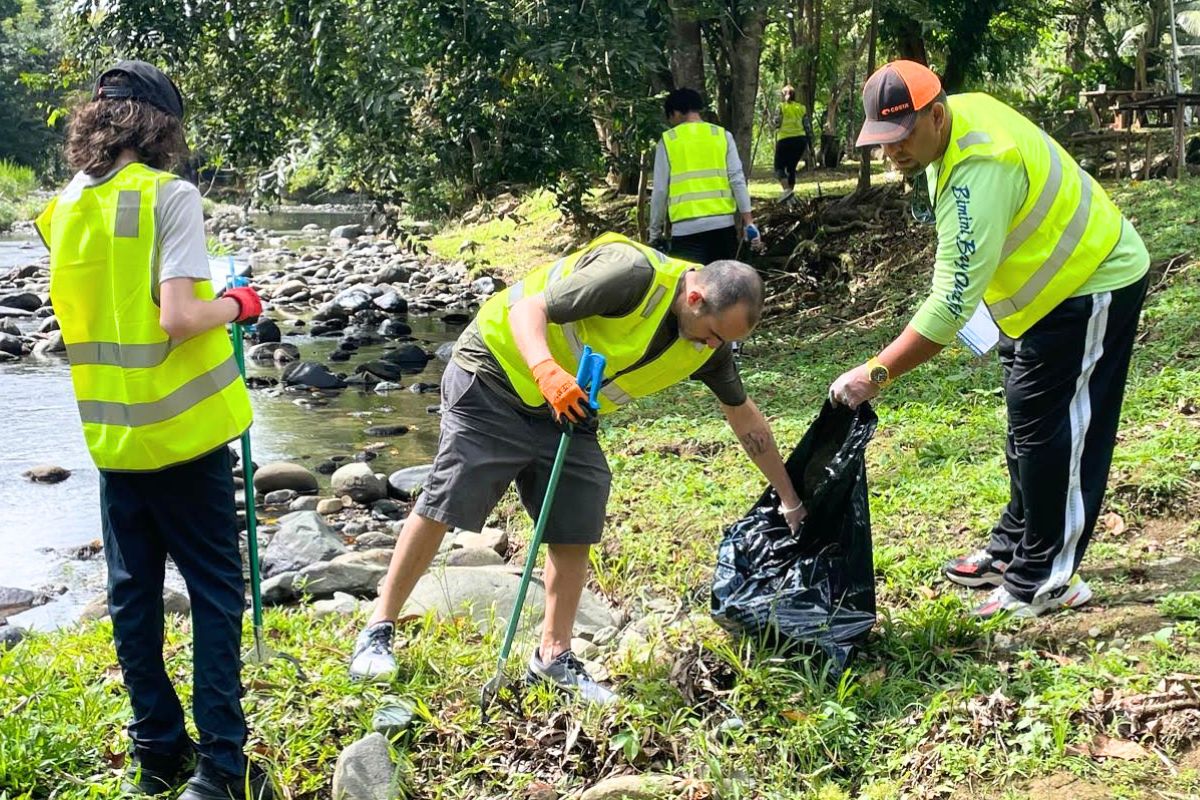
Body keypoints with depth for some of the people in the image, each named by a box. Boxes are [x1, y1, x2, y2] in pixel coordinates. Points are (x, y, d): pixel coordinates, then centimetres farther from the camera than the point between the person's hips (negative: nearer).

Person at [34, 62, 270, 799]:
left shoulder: (64, 207, 6)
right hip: (181, 426, -6)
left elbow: (96, 309, 11)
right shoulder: (169, 194, -13)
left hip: (111, 430, 6)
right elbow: (178, 319, -22)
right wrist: (238, 305, -4)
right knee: (215, 591, 4)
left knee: (133, 592, 14)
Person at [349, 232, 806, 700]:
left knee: (576, 529, -2)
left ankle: (553, 657, 11)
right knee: (443, 504, -7)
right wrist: (547, 372, -47)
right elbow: (527, 309, -28)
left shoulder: (708, 345, -5)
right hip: (494, 378, -7)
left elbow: (744, 418, 9)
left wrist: (788, 498, 14)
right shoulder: (634, 275, -28)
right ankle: (378, 632, 5)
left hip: (567, 410, 7)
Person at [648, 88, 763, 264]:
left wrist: (655, 232, 11)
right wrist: (748, 222, 2)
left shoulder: (668, 140, 3)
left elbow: (660, 190, 3)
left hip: (686, 227, -3)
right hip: (723, 222, 3)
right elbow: (737, 180, 0)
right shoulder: (723, 135, 7)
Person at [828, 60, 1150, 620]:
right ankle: (1012, 550, 31)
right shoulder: (959, 113, -5)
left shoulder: (978, 173, -35)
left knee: (1050, 436, -9)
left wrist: (875, 375, -36)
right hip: (1049, 284, 11)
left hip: (1091, 286, -11)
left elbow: (952, 303, -37)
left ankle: (1044, 581, 0)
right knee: (1030, 428, 18)